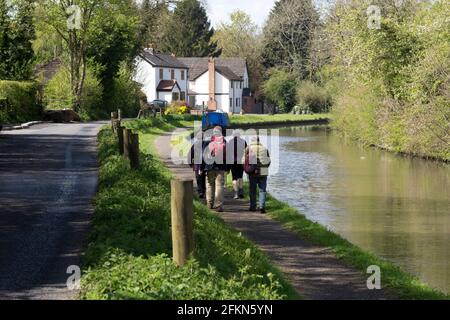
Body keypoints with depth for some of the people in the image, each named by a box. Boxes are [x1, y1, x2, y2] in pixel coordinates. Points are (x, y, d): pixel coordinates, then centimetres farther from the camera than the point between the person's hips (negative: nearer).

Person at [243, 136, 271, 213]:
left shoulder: (248, 148, -1)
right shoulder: (265, 149, 4)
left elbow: (245, 161, -4)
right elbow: (268, 161, 8)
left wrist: (247, 169, 10)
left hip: (252, 173, -1)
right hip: (263, 172, 1)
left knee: (252, 190, 10)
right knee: (262, 190, 4)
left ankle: (253, 207, 13)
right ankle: (262, 206, -11)